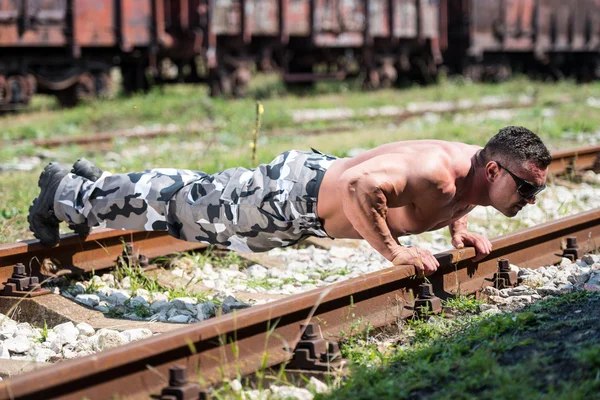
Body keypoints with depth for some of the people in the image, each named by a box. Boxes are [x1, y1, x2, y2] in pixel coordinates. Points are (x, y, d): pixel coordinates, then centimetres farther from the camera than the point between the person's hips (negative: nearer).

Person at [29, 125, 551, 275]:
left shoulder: (478, 167, -6)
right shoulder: (437, 171, -35)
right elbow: (359, 184, -47)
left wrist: (457, 228, 3)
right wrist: (393, 252, -37)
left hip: (317, 173, 8)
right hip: (294, 193, -8)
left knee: (202, 195, 23)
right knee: (189, 208, 8)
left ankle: (96, 182, 42)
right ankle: (68, 193, 26)